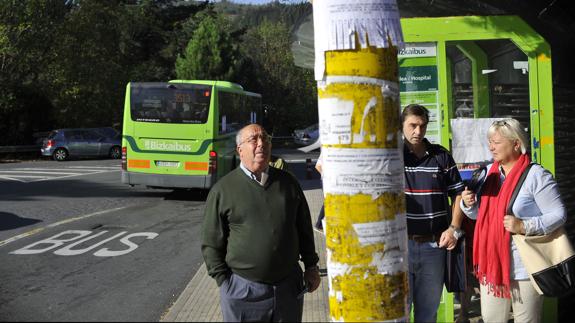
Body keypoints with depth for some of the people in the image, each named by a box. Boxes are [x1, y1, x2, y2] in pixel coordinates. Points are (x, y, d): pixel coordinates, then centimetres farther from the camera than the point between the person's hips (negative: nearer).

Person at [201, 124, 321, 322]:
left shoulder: (288, 182, 7)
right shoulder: (223, 190, -4)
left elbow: (304, 228, 15)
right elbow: (211, 243, -2)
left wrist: (311, 266, 14)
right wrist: (225, 282, -6)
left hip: (289, 288, 3)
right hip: (243, 291, -3)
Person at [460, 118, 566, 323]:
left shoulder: (536, 175, -12)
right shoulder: (489, 172, 9)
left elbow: (559, 215, -12)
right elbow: (480, 213, 18)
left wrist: (524, 226, -25)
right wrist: (468, 204, -4)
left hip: (525, 268, -6)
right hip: (490, 265, 6)